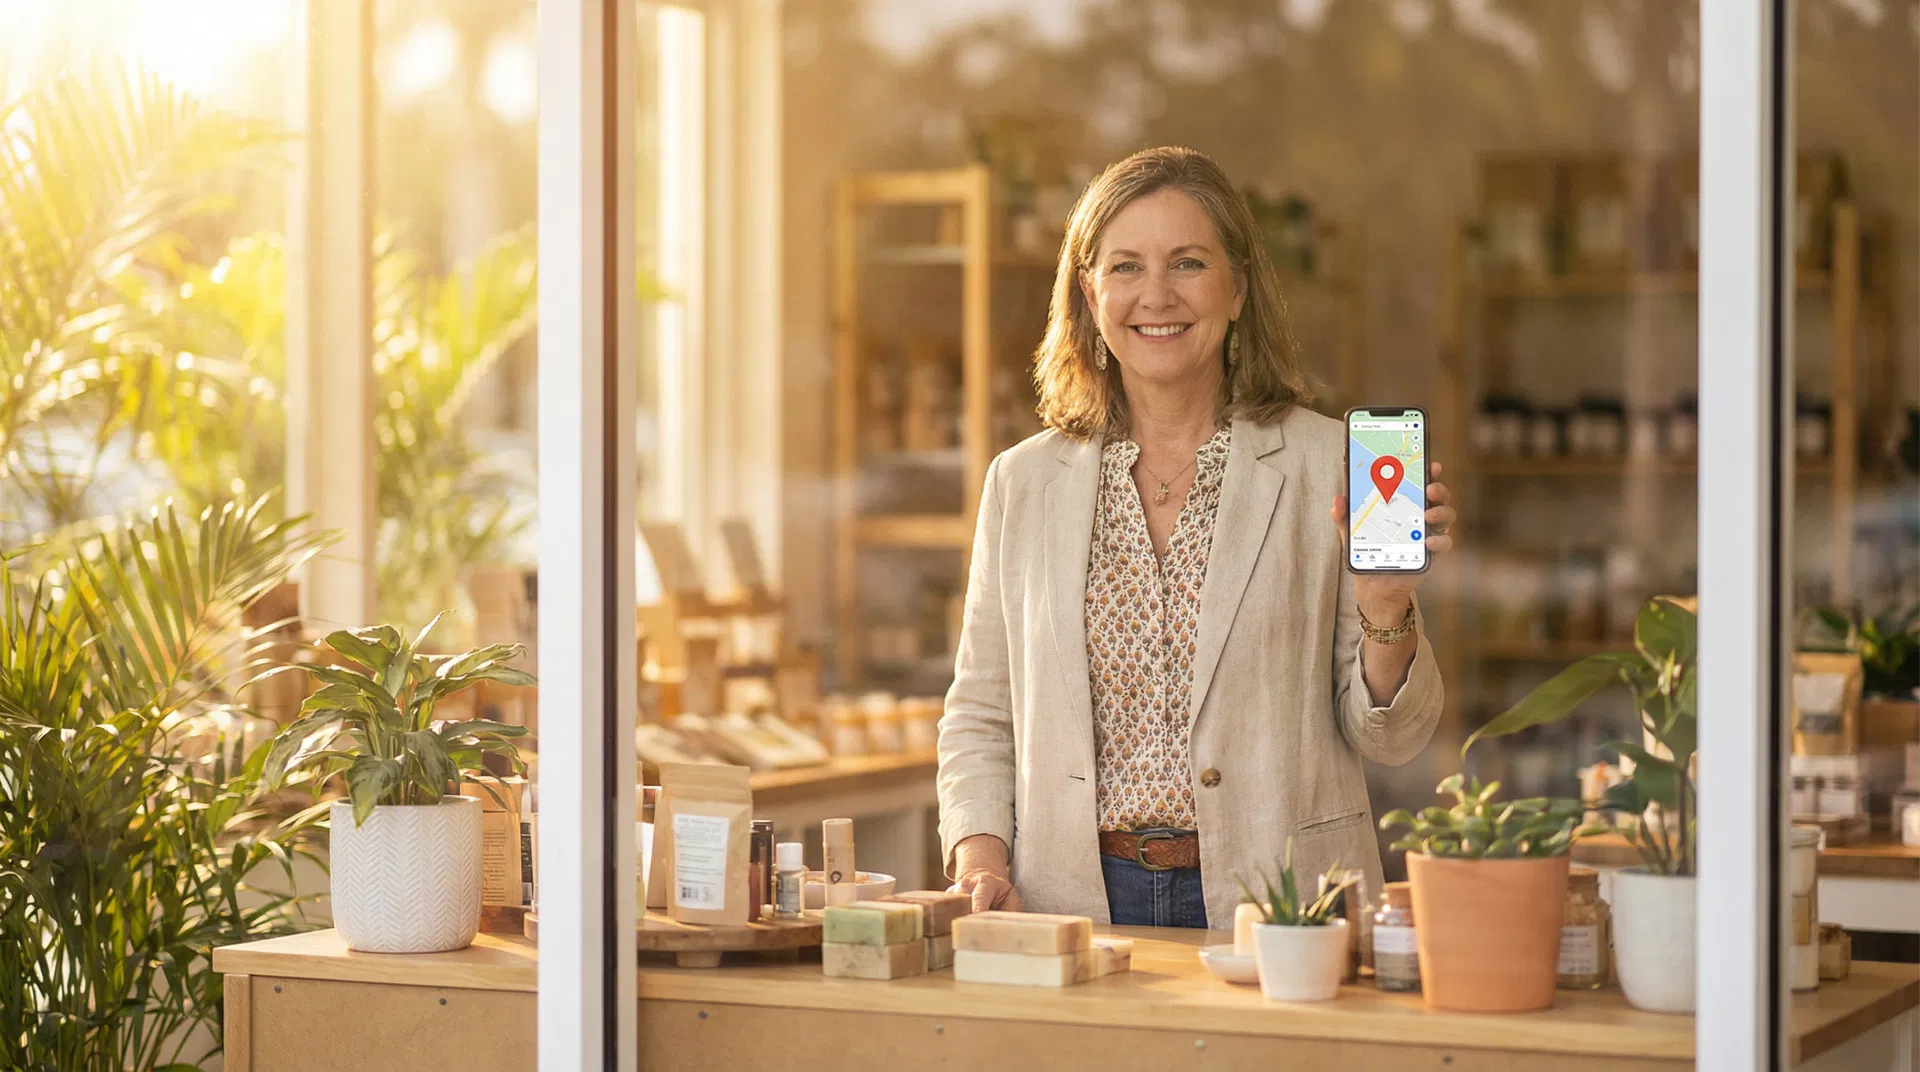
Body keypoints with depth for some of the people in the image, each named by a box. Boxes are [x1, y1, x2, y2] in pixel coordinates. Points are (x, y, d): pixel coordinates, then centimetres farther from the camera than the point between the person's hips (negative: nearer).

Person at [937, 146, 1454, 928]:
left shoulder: (1330, 469, 4)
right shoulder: (1023, 482, 12)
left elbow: (1389, 737, 7)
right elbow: (980, 720, 19)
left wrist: (1385, 608, -11)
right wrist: (979, 857, 2)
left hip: (1275, 915, -2)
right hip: (1078, 910, 2)